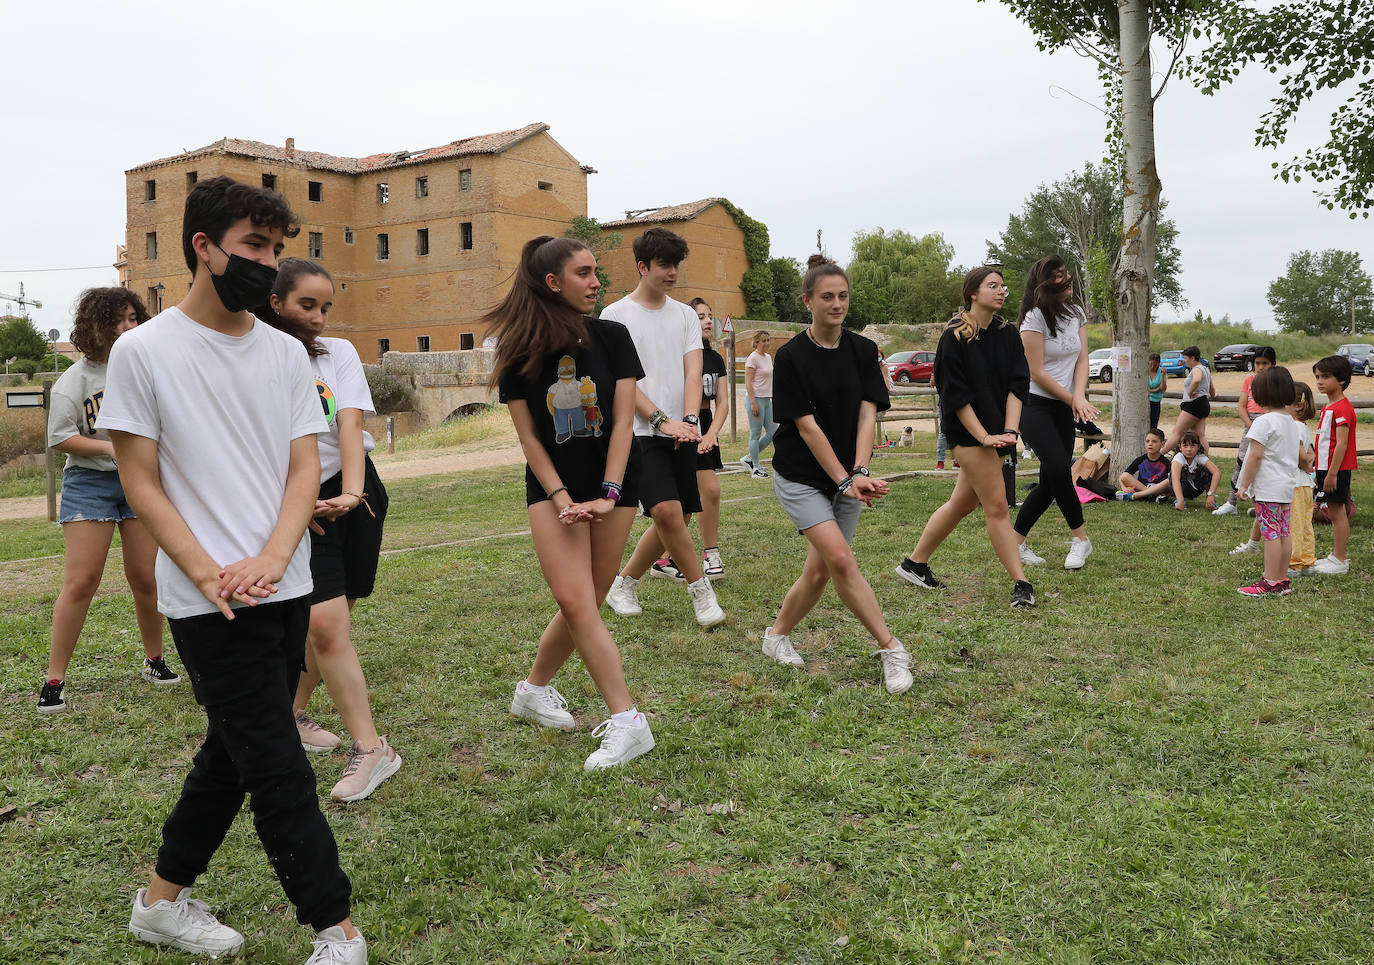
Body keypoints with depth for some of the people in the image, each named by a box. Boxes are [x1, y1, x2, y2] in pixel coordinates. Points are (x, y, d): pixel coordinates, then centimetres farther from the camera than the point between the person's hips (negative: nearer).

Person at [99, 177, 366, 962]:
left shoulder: (287, 352, 7)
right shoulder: (144, 351, -5)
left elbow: (305, 467, 3)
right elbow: (142, 481, -6)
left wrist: (269, 560, -13)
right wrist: (209, 575, -16)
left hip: (286, 590, 6)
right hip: (210, 605, -6)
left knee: (233, 753, 17)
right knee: (280, 770, -3)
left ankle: (164, 900, 36)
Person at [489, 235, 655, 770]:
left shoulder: (611, 336, -3)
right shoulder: (519, 352, -4)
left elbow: (622, 421, -6)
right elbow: (529, 436, -3)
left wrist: (608, 494, -14)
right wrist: (561, 498, -13)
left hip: (613, 484, 1)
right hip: (552, 486, -1)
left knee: (585, 605, 4)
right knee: (575, 601, -15)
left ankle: (534, 689, 26)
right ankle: (627, 722, -11)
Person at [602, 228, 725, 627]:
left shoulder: (686, 315, 13)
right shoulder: (616, 315, 0)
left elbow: (692, 372, 2)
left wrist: (689, 420, -15)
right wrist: (662, 420, -18)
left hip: (684, 433, 5)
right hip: (641, 431, -5)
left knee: (677, 519, 4)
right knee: (666, 510, -21)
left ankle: (623, 585, 24)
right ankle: (702, 593, -4)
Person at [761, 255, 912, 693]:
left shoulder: (862, 349, 2)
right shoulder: (791, 356, -10)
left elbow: (867, 413, -5)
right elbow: (807, 426, -13)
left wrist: (859, 472, -19)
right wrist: (844, 480, -18)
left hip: (846, 478, 4)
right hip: (801, 476, -4)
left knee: (820, 570, 5)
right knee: (842, 559, -16)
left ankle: (777, 634, 28)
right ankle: (891, 650, -6)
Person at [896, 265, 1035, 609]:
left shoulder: (1008, 335, 7)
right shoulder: (954, 337, -9)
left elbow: (1018, 384, 0)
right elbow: (955, 394, -12)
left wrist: (1009, 430, -14)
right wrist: (983, 436, -16)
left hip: (997, 432, 7)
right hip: (967, 431, -7)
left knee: (962, 504, 13)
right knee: (997, 506, -7)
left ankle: (914, 564, 27)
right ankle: (1021, 584, 0)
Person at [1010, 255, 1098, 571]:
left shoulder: (1076, 314, 9)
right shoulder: (1035, 318, -13)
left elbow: (1082, 359, 4)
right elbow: (1037, 372, -14)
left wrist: (1079, 396, -13)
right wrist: (1072, 400, -11)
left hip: (1064, 407, 7)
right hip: (1034, 404, -7)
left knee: (1050, 482, 3)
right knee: (1058, 468, -20)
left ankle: (1017, 541, 13)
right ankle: (1080, 538, -4)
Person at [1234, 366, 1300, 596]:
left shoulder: (1264, 422, -14)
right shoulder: (1292, 422, 12)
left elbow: (1255, 456, -18)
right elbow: (1300, 453, 18)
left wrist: (1244, 484, -12)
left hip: (1268, 489, -9)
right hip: (1288, 486, 9)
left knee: (1271, 534, -6)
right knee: (1284, 534, 11)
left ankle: (1270, 583, -3)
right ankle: (1283, 580, 18)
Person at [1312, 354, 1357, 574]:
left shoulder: (1342, 408, -17)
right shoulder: (1328, 407, 14)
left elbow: (1341, 444, -20)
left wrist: (1332, 473, -22)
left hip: (1337, 469, -10)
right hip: (1327, 467, 10)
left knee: (1337, 512, -5)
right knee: (1334, 512, 15)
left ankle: (1340, 561, 1)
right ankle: (1337, 555, 23)